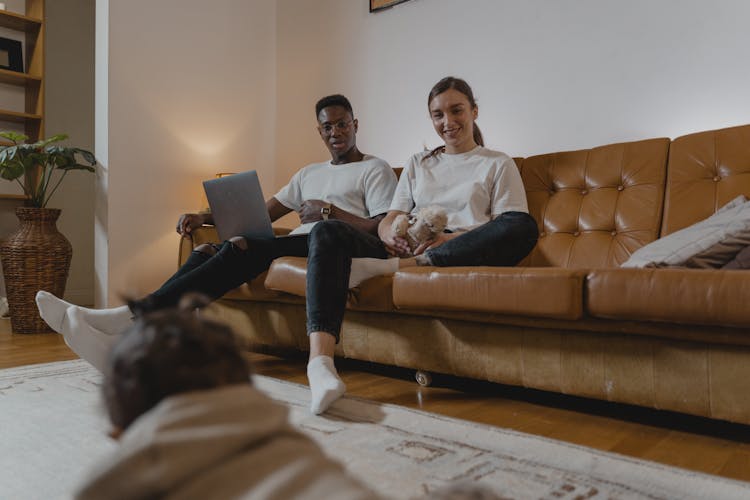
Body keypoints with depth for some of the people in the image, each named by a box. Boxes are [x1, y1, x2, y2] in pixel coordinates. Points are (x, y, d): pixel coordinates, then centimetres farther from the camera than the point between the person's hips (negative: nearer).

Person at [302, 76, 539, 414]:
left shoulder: (498, 164, 18)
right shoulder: (417, 164, 28)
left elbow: (514, 230, 2)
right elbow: (387, 221, 17)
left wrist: (454, 238, -17)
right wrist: (391, 235, -10)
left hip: (462, 257, -2)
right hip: (408, 251, 3)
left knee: (524, 228, -33)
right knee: (327, 232, -22)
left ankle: (384, 267, -33)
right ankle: (320, 364, -40)